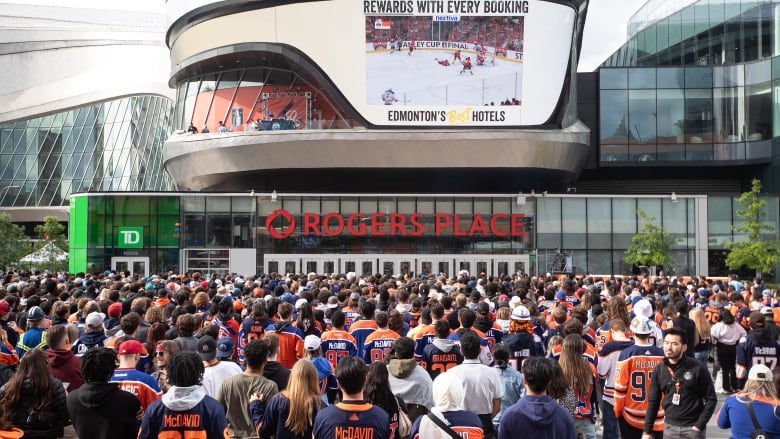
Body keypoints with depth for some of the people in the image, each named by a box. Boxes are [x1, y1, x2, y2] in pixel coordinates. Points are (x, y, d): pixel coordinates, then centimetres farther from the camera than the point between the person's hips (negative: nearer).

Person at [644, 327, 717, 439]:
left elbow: (711, 399, -5)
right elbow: (653, 402, 5)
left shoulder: (697, 368, -10)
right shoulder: (659, 369, 0)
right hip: (670, 427, 3)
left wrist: (699, 425, -11)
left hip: (692, 427, -3)